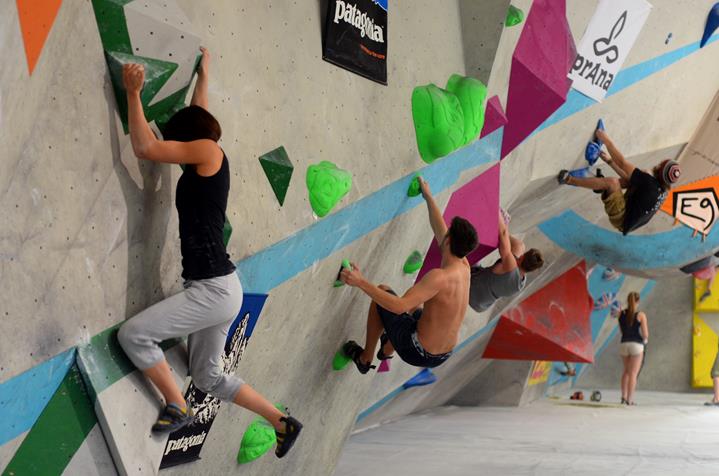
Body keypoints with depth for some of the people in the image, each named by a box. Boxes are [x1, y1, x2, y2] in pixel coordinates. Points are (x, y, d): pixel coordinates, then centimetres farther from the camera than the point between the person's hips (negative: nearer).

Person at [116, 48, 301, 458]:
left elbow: (146, 148, -15)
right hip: (215, 289, 10)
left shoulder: (209, 152, -9)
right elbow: (196, 118, 33)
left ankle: (177, 409, 4)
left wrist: (134, 93, -7)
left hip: (215, 289, -10)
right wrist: (203, 75, 43)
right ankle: (284, 423, 23)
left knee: (132, 334, -10)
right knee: (209, 377, 17)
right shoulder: (204, 166, 14)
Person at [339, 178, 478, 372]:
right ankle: (387, 350, 54)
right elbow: (439, 228, 11)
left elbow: (399, 306, -36)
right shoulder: (464, 267, -3)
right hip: (441, 357, 8)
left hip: (417, 353, -8)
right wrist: (428, 196, 22)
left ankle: (364, 359, 22)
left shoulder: (439, 277, -27)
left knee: (383, 291, 11)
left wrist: (361, 282, -37)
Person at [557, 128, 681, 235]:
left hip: (622, 220, -9)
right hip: (630, 221, 9)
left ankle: (569, 180, -18)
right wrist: (609, 161, 12)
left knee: (612, 182, -26)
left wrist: (606, 140, -17)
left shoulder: (649, 183, -26)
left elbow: (622, 163, -24)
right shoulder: (663, 188, 0)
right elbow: (629, 177, 10)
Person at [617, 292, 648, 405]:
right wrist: (645, 339, 11)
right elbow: (645, 334, -8)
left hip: (624, 344, 4)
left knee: (626, 371, 22)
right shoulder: (641, 315, -7)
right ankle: (630, 400, -2)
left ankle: (624, 396, 16)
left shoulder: (621, 314, 4)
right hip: (636, 345, -4)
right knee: (633, 373, 1)